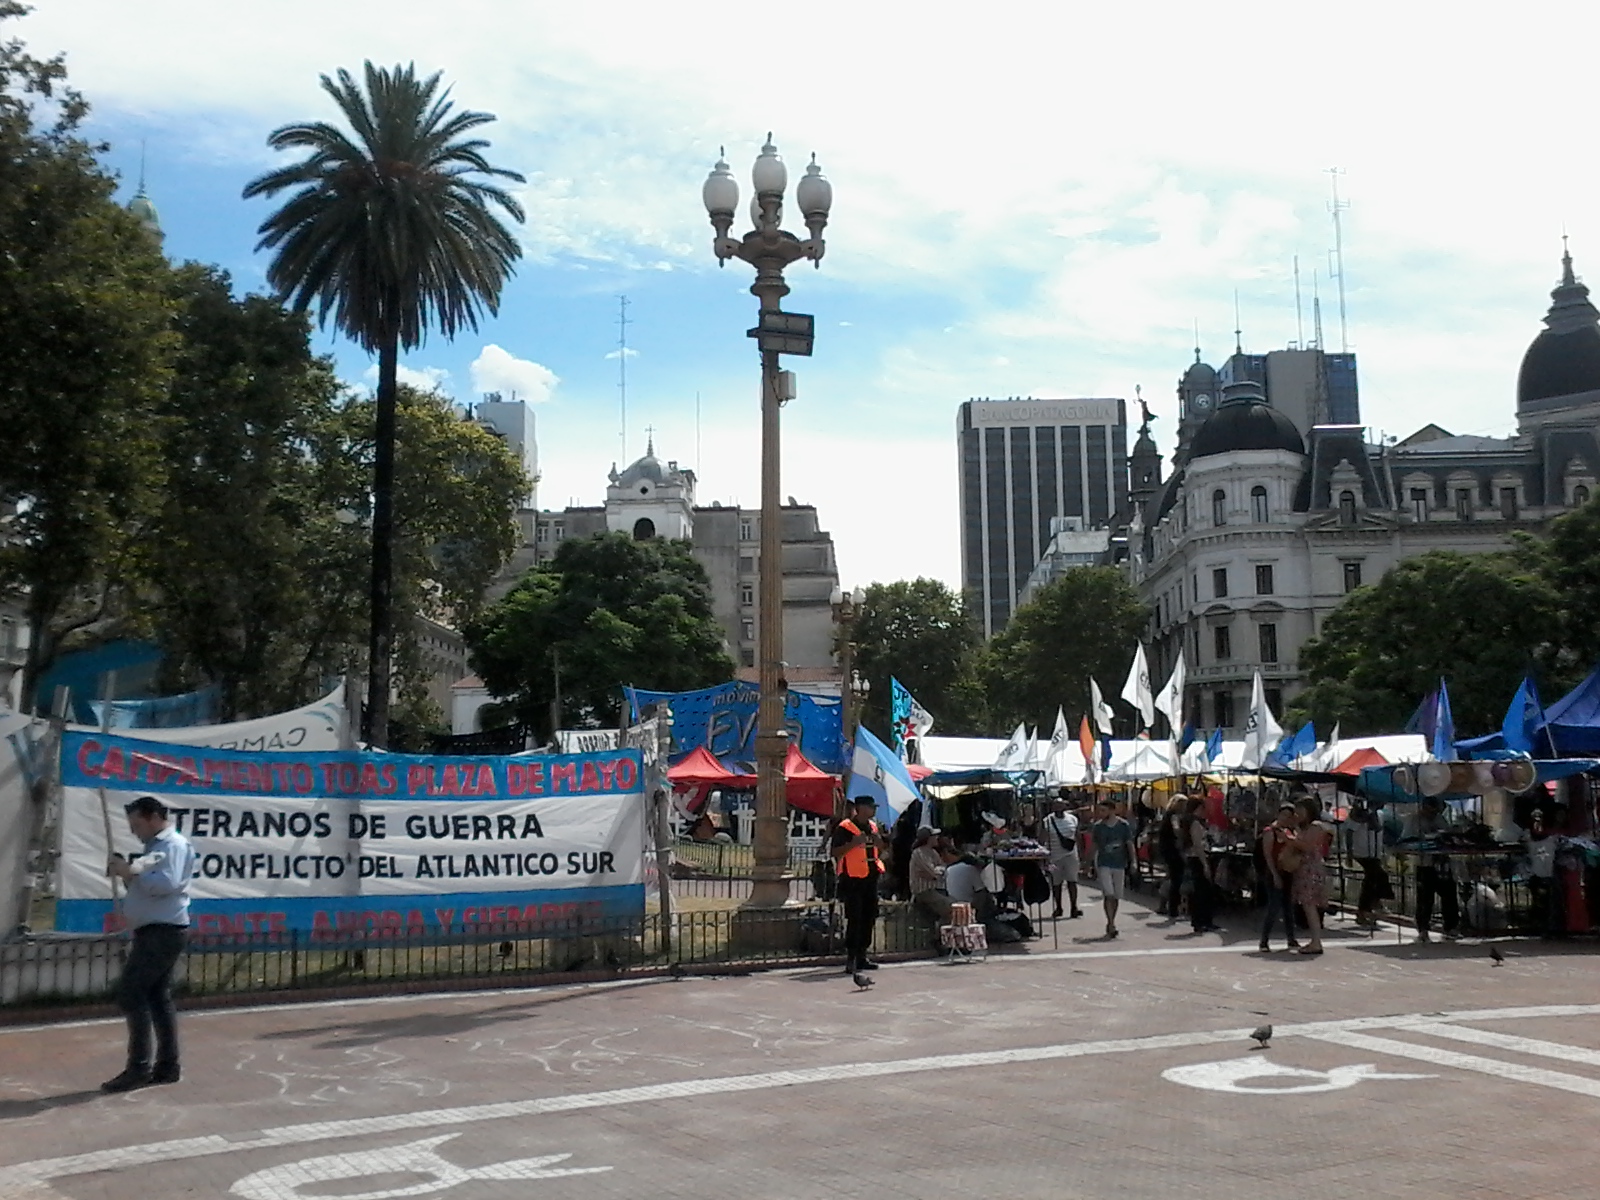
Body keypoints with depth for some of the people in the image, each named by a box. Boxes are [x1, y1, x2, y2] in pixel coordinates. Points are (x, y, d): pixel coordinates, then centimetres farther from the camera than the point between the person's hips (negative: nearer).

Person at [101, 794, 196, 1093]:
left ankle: (139, 1068, -10)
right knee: (157, 997, 10)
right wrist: (126, 874, 5)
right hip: (155, 932, 10)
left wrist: (131, 872, -19)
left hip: (162, 932, -10)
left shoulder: (173, 845, -10)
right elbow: (145, 888, 22)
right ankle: (167, 1066, 14)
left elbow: (166, 884, -25)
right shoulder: (155, 847, 20)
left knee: (130, 994, -12)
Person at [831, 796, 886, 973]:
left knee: (869, 918, 9)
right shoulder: (844, 827, -8)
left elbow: (880, 852, 25)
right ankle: (850, 959, -5)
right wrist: (853, 843, -23)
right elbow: (836, 852, -11)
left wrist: (879, 842, 3)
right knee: (854, 919, -9)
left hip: (871, 878, 7)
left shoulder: (873, 826, 15)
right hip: (853, 879, -7)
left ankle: (862, 956, 19)